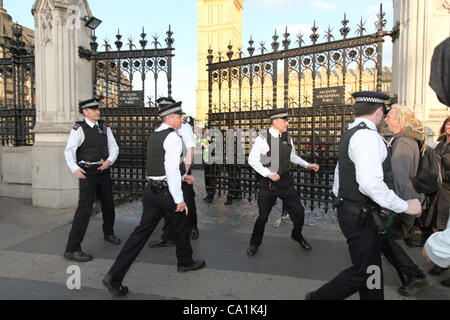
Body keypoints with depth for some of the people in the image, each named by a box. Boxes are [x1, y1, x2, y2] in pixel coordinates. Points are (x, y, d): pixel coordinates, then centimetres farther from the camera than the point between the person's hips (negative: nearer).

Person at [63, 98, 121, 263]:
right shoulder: (79, 129, -10)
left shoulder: (104, 127, 7)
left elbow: (114, 148, 6)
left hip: (104, 171, 6)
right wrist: (75, 169, -36)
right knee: (84, 208, -12)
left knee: (108, 205, 18)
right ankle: (72, 249, -5)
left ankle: (108, 233, 43)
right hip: (88, 173, -6)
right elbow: (69, 152, -18)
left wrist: (109, 161, -15)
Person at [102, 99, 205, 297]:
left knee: (142, 231, 8)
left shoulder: (154, 136, 14)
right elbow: (171, 169, -22)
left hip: (151, 190, 8)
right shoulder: (172, 137, -15)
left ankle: (114, 276, 5)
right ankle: (185, 262, 38)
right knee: (181, 227, 15)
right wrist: (179, 199, -19)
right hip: (167, 192, -8)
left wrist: (182, 176, 31)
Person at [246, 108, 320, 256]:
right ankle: (254, 244, 30)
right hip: (267, 183, -4)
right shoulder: (263, 138, -11)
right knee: (263, 217, 4)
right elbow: (252, 159, -12)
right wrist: (268, 173, -20)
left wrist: (307, 165, 10)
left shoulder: (287, 137, 6)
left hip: (285, 181, 5)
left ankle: (297, 236, 39)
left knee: (299, 212, 8)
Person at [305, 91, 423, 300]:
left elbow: (339, 174, 19)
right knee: (362, 273, 2)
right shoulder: (368, 136, -20)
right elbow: (371, 184, -29)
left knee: (372, 269, 17)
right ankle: (318, 297, 16)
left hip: (350, 210, 10)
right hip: (360, 217, -10)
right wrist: (405, 206, -19)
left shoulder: (349, 135, 11)